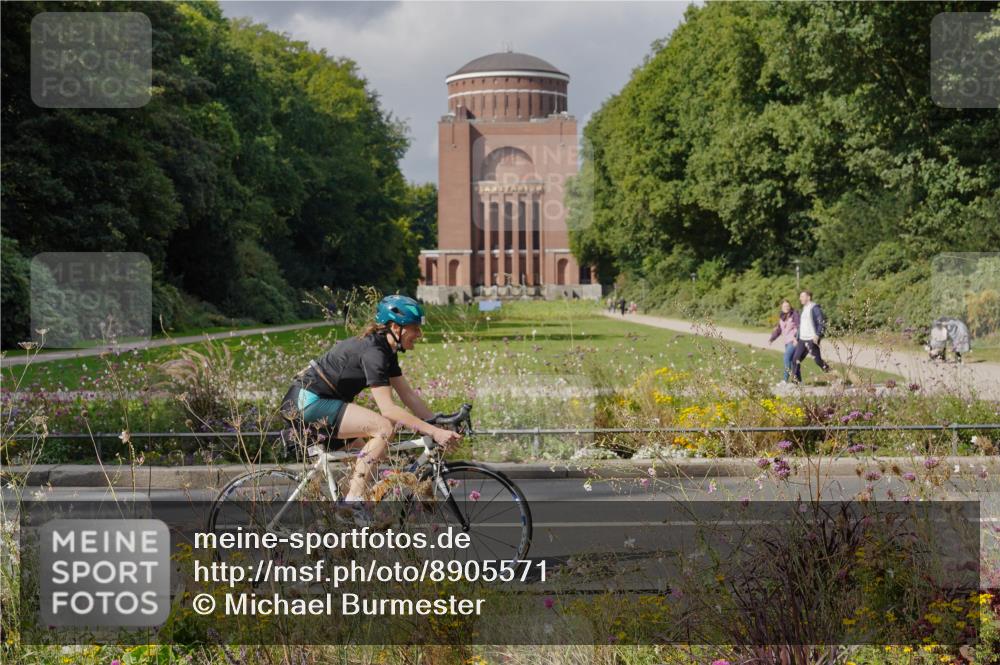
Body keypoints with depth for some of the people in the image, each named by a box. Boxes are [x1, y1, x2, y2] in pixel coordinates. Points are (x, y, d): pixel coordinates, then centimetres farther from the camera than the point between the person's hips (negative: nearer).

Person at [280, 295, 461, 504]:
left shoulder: (386, 350, 9)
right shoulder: (373, 352, -21)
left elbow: (408, 396, 10)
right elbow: (387, 408, -25)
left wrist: (441, 425, 2)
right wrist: (433, 432, -27)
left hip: (307, 402, 10)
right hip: (307, 402, -10)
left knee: (366, 460, 15)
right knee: (384, 427, -21)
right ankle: (353, 500, -18)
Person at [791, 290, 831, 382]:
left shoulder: (815, 308, -10)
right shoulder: (804, 309, 19)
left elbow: (822, 322, -16)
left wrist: (818, 335, -24)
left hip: (812, 340, -9)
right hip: (802, 340, 9)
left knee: (818, 360, -6)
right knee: (795, 360, 3)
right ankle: (797, 381, 7)